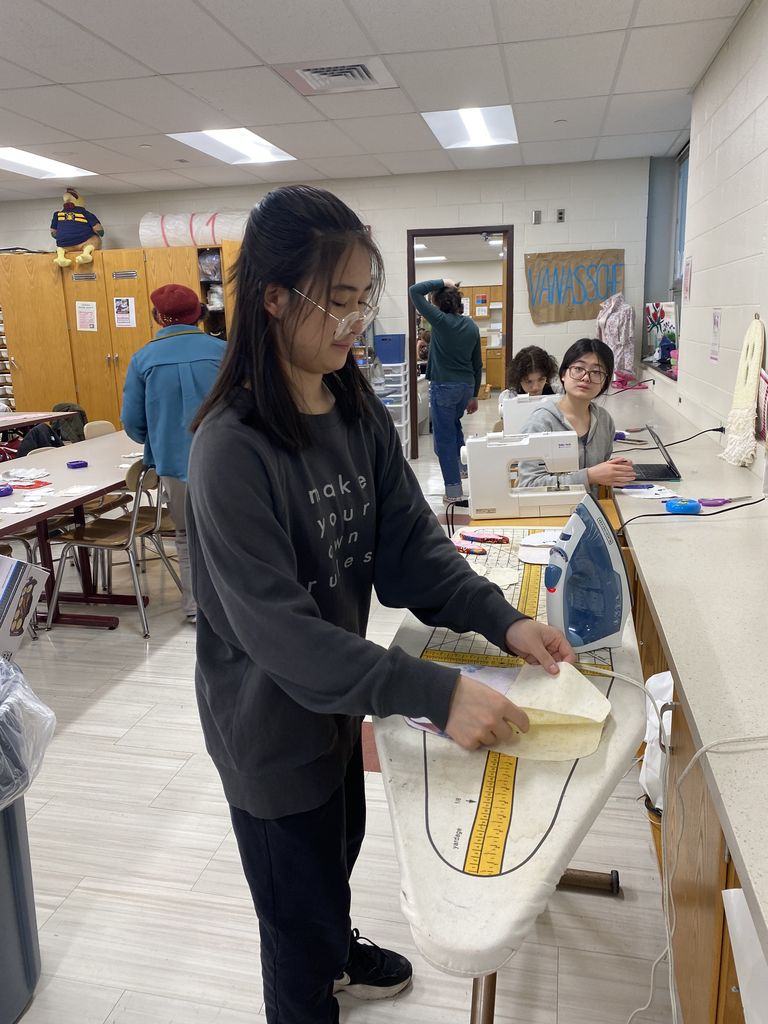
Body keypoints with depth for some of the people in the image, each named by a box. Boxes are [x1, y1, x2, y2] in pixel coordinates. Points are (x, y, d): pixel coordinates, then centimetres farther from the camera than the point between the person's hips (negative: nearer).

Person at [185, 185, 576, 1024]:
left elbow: (410, 545, -5)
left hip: (337, 697, 7)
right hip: (270, 721, -7)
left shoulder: (358, 412, -5)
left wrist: (501, 620, -18)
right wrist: (438, 694, -36)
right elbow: (280, 633, -31)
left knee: (339, 850, 32)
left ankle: (337, 953, 62)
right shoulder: (231, 449, -28)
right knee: (298, 900, 17)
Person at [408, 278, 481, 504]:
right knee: (454, 424, 30)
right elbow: (477, 364, 10)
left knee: (444, 437, 1)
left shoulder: (440, 320, -11)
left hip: (443, 386, -6)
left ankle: (454, 491, 3)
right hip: (466, 386, 6)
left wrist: (442, 283, -1)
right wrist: (474, 395, 17)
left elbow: (414, 291, -9)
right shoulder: (472, 325, 7)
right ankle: (462, 464, 31)